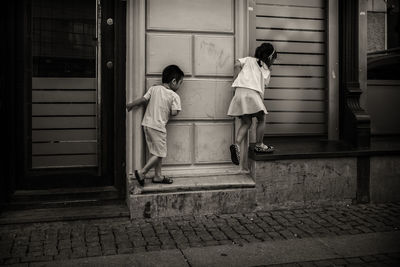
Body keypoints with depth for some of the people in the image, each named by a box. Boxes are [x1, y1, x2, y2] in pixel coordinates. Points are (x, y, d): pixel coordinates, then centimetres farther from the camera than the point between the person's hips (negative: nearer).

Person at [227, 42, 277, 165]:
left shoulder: (249, 60, 20)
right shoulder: (267, 71, 16)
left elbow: (237, 64, 5)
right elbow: (263, 85, 9)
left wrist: (235, 80, 11)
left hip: (239, 91, 4)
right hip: (253, 93, -4)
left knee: (246, 123, 9)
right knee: (261, 119, 13)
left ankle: (236, 144, -9)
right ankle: (259, 145, 16)